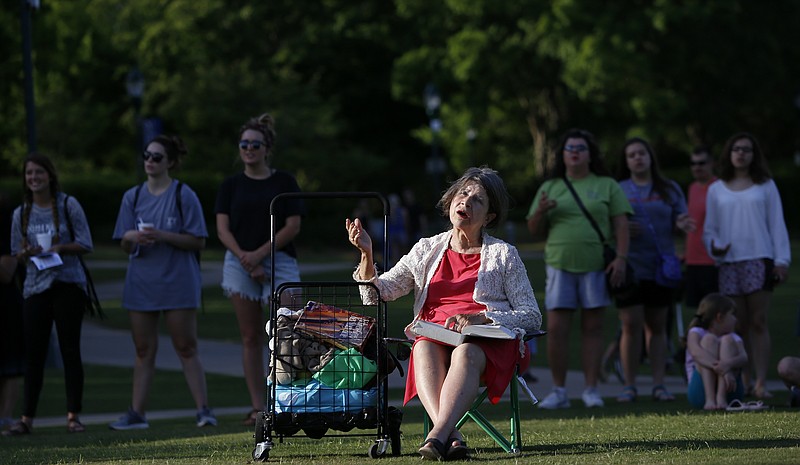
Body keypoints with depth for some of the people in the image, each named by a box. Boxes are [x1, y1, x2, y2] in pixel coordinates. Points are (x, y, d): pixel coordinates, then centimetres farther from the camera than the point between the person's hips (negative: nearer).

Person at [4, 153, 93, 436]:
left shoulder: (68, 205, 0)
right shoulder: (21, 213, 10)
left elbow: (85, 245, -2)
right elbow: (16, 255, 14)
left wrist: (59, 248, -18)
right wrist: (27, 253, -9)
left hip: (68, 284, -3)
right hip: (35, 287, 3)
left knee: (70, 350, -2)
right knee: (33, 353, 0)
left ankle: (73, 416, 2)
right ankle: (27, 418, 0)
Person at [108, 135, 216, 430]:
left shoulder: (183, 196, -4)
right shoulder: (133, 197, 9)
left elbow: (198, 242, -7)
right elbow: (124, 247, 11)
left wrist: (162, 236, -19)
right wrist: (131, 237, -12)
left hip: (178, 284, -4)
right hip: (141, 283, 4)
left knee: (186, 349, -5)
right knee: (143, 351, 7)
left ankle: (204, 410, -3)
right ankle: (136, 414, 9)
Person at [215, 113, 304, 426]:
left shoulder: (284, 182, 5)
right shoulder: (231, 186, 10)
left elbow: (293, 226, -2)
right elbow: (222, 229, 3)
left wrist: (259, 253, -11)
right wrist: (245, 258, -12)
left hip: (279, 261, -2)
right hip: (240, 264, 2)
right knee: (251, 337, 1)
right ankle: (257, 407, 3)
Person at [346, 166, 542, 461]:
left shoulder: (503, 255, 12)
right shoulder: (426, 251, 19)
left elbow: (531, 316, 6)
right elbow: (378, 293, 14)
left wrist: (482, 318, -10)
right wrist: (366, 254, -4)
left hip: (487, 345, -2)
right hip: (434, 339, 2)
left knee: (465, 352, -38)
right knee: (424, 348, -34)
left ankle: (437, 436, -58)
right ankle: (451, 437, -52)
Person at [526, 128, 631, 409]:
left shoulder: (607, 186, 9)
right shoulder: (549, 188, 15)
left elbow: (621, 224, 5)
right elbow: (535, 231, 15)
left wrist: (621, 258, -7)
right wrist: (540, 212, -6)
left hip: (595, 266, -1)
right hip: (560, 265, 1)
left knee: (593, 327, 2)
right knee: (556, 329, -5)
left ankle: (591, 389, 6)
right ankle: (558, 391, 1)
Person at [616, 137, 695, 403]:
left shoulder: (669, 190, 11)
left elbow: (680, 220, 9)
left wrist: (682, 224, -16)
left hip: (661, 267, 2)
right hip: (629, 266, -1)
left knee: (657, 326, 5)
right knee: (631, 325, -7)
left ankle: (659, 384, 7)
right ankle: (629, 385, -2)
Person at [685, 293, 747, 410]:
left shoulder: (734, 338, 16)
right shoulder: (696, 333, 6)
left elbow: (743, 358, -8)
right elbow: (696, 352, -19)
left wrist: (728, 364, -34)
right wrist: (722, 369, -36)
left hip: (728, 391, 2)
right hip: (701, 391, -2)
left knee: (727, 340, -12)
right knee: (709, 339, -16)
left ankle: (721, 397, -32)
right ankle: (710, 399, -36)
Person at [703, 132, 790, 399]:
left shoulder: (765, 186, 8)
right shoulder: (716, 190, 13)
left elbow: (777, 224, 6)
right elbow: (709, 229, 13)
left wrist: (782, 260, -2)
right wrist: (714, 247, -8)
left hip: (760, 260, -2)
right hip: (729, 264, 2)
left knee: (758, 323, -7)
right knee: (739, 326, 2)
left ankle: (761, 382, -11)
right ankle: (744, 382, 4)